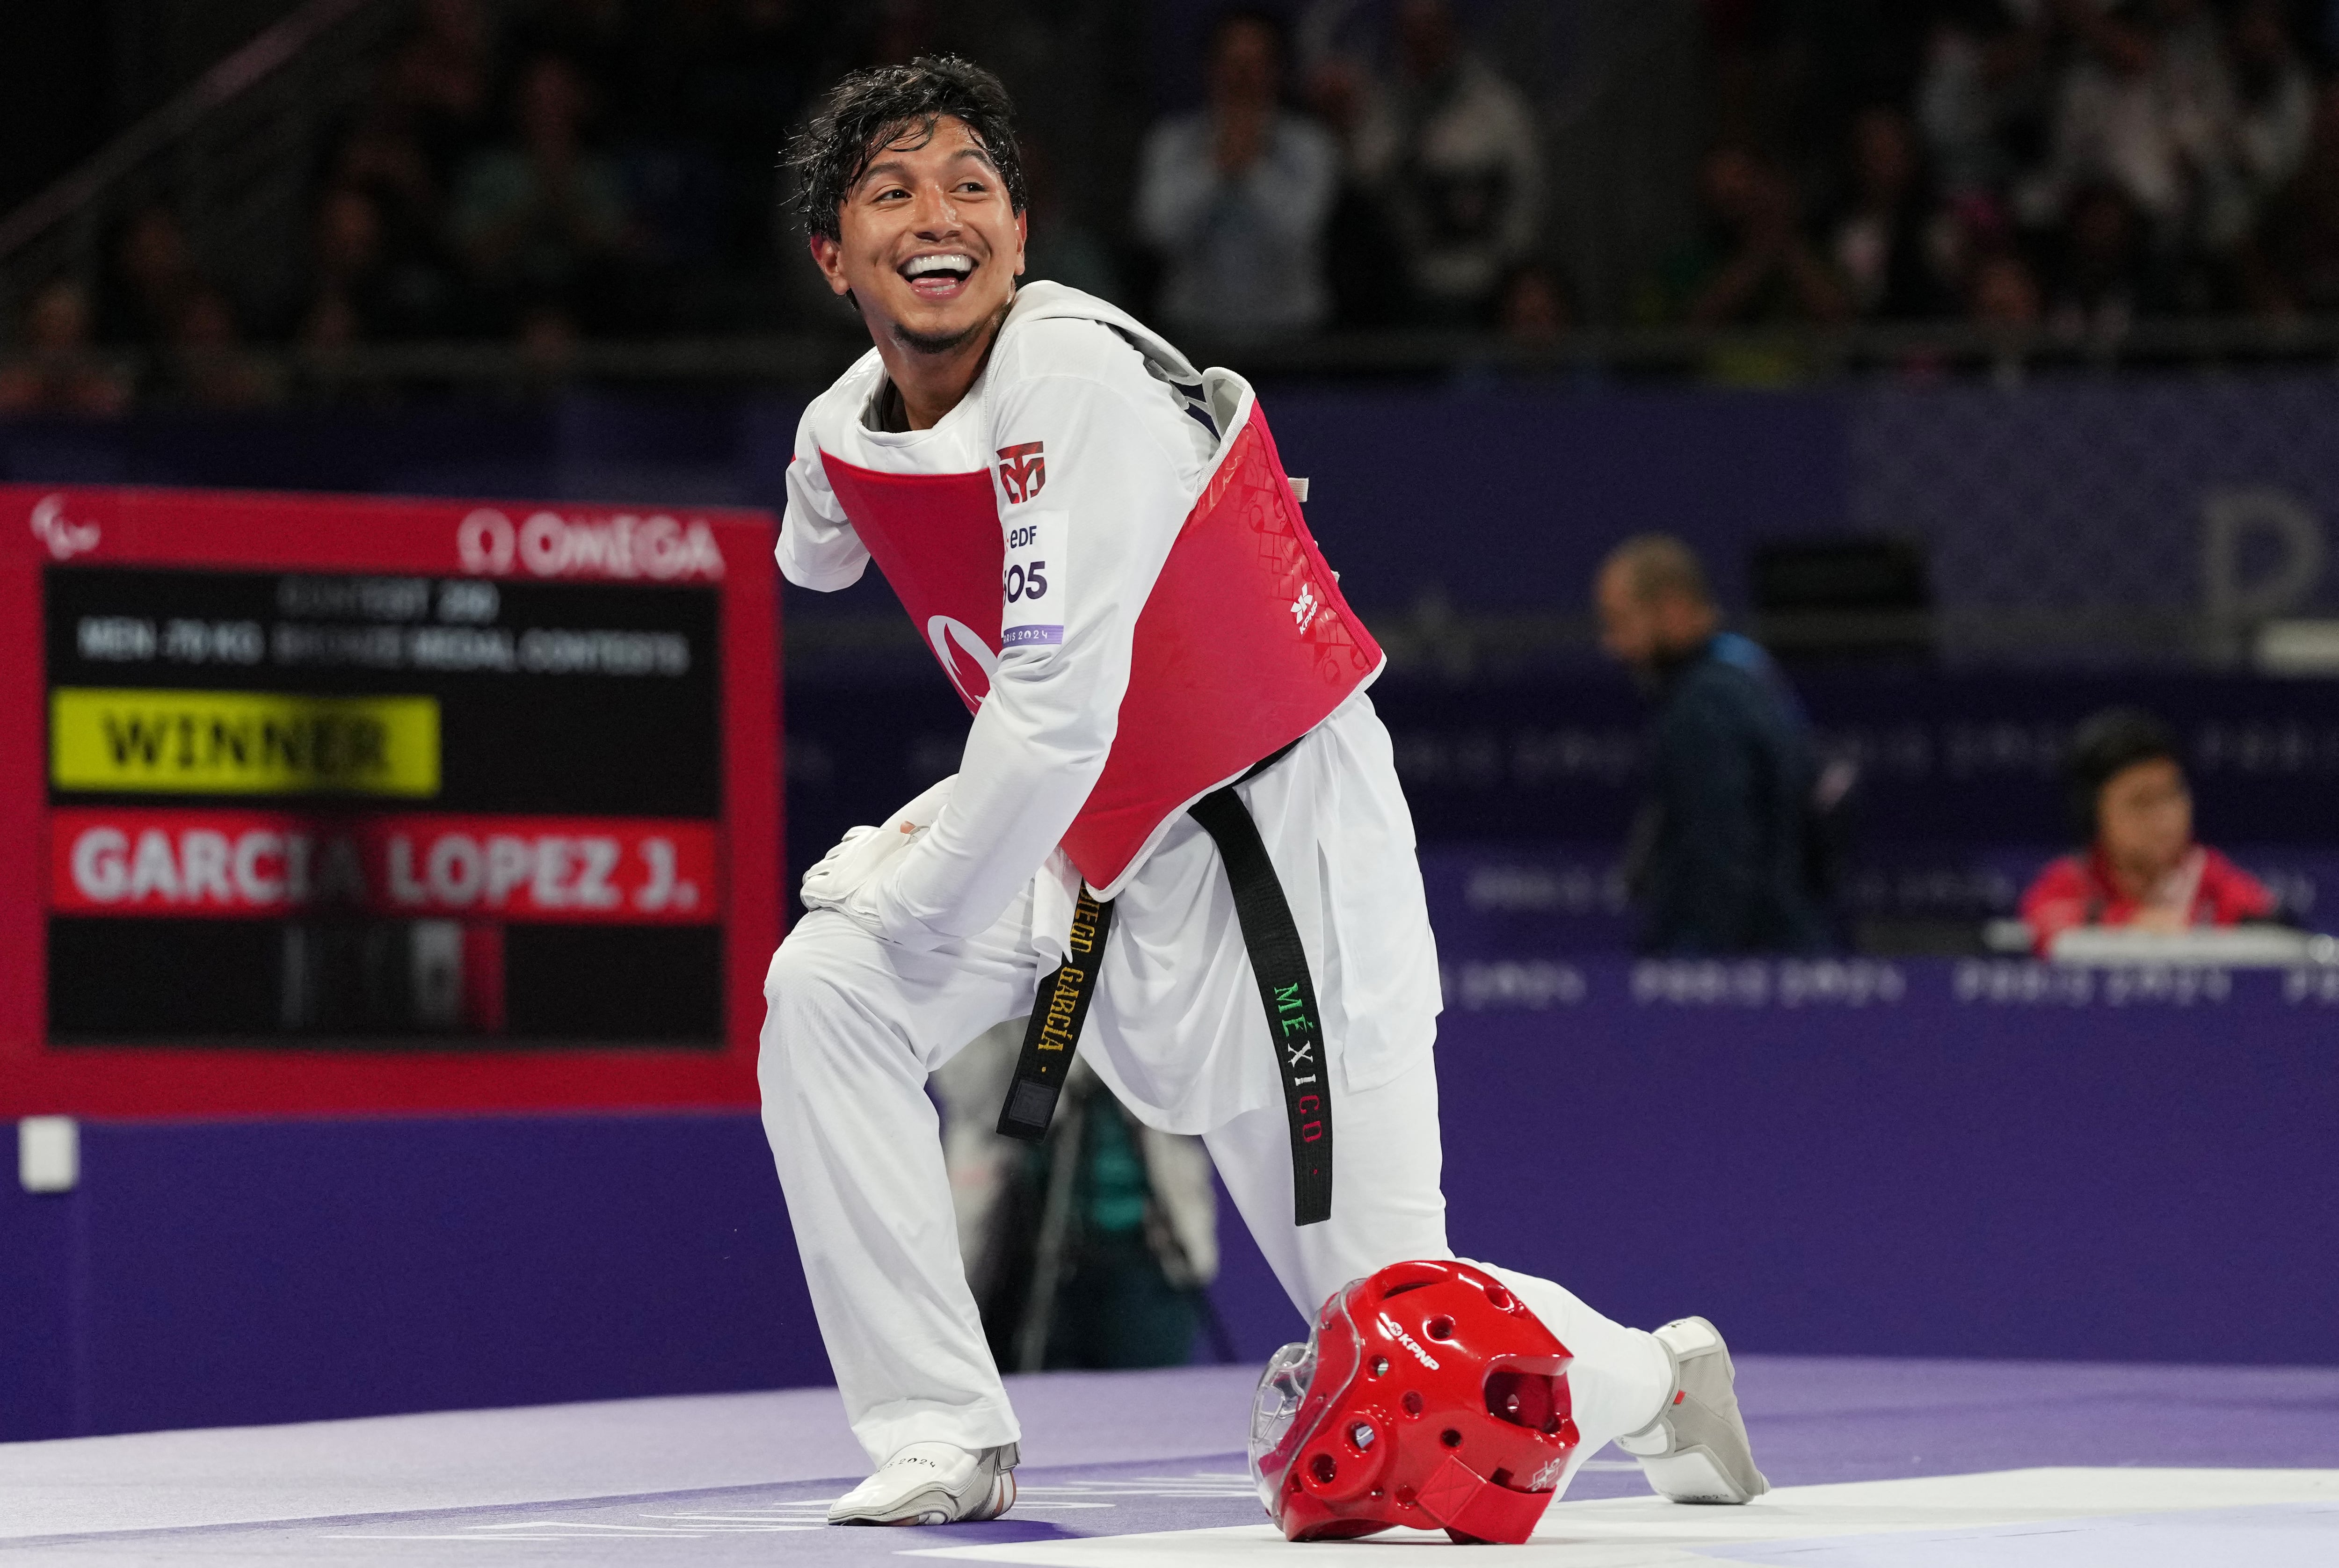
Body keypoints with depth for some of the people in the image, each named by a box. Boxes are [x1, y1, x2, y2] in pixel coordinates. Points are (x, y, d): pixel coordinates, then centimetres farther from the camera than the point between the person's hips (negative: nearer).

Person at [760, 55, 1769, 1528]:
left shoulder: (1078, 375, -26)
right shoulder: (838, 441, -2)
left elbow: (1061, 706, -29)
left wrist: (911, 886, -18)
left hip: (1276, 850, -7)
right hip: (1077, 840, 7)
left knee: (1383, 1304, -5)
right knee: (823, 989, -14)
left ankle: (1657, 1379, 28)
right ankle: (946, 1441, -5)